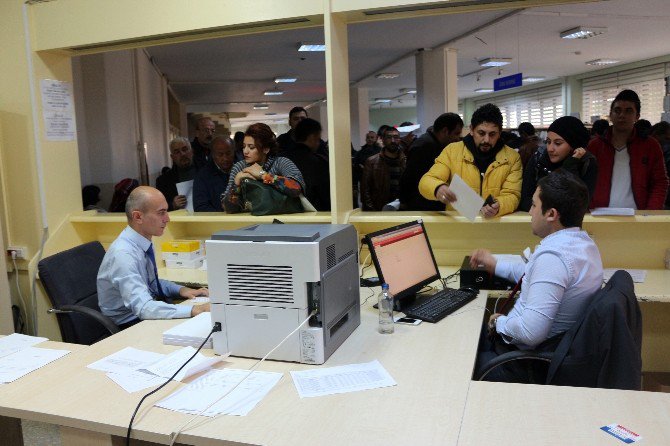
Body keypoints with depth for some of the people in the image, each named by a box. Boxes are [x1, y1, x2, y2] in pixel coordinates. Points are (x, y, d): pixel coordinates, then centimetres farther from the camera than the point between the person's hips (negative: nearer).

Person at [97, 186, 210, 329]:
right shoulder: (123, 254, -26)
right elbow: (143, 308, -34)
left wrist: (181, 290, -1)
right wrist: (194, 310, -39)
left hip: (146, 312, 8)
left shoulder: (144, 241, 0)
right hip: (129, 325, -8)